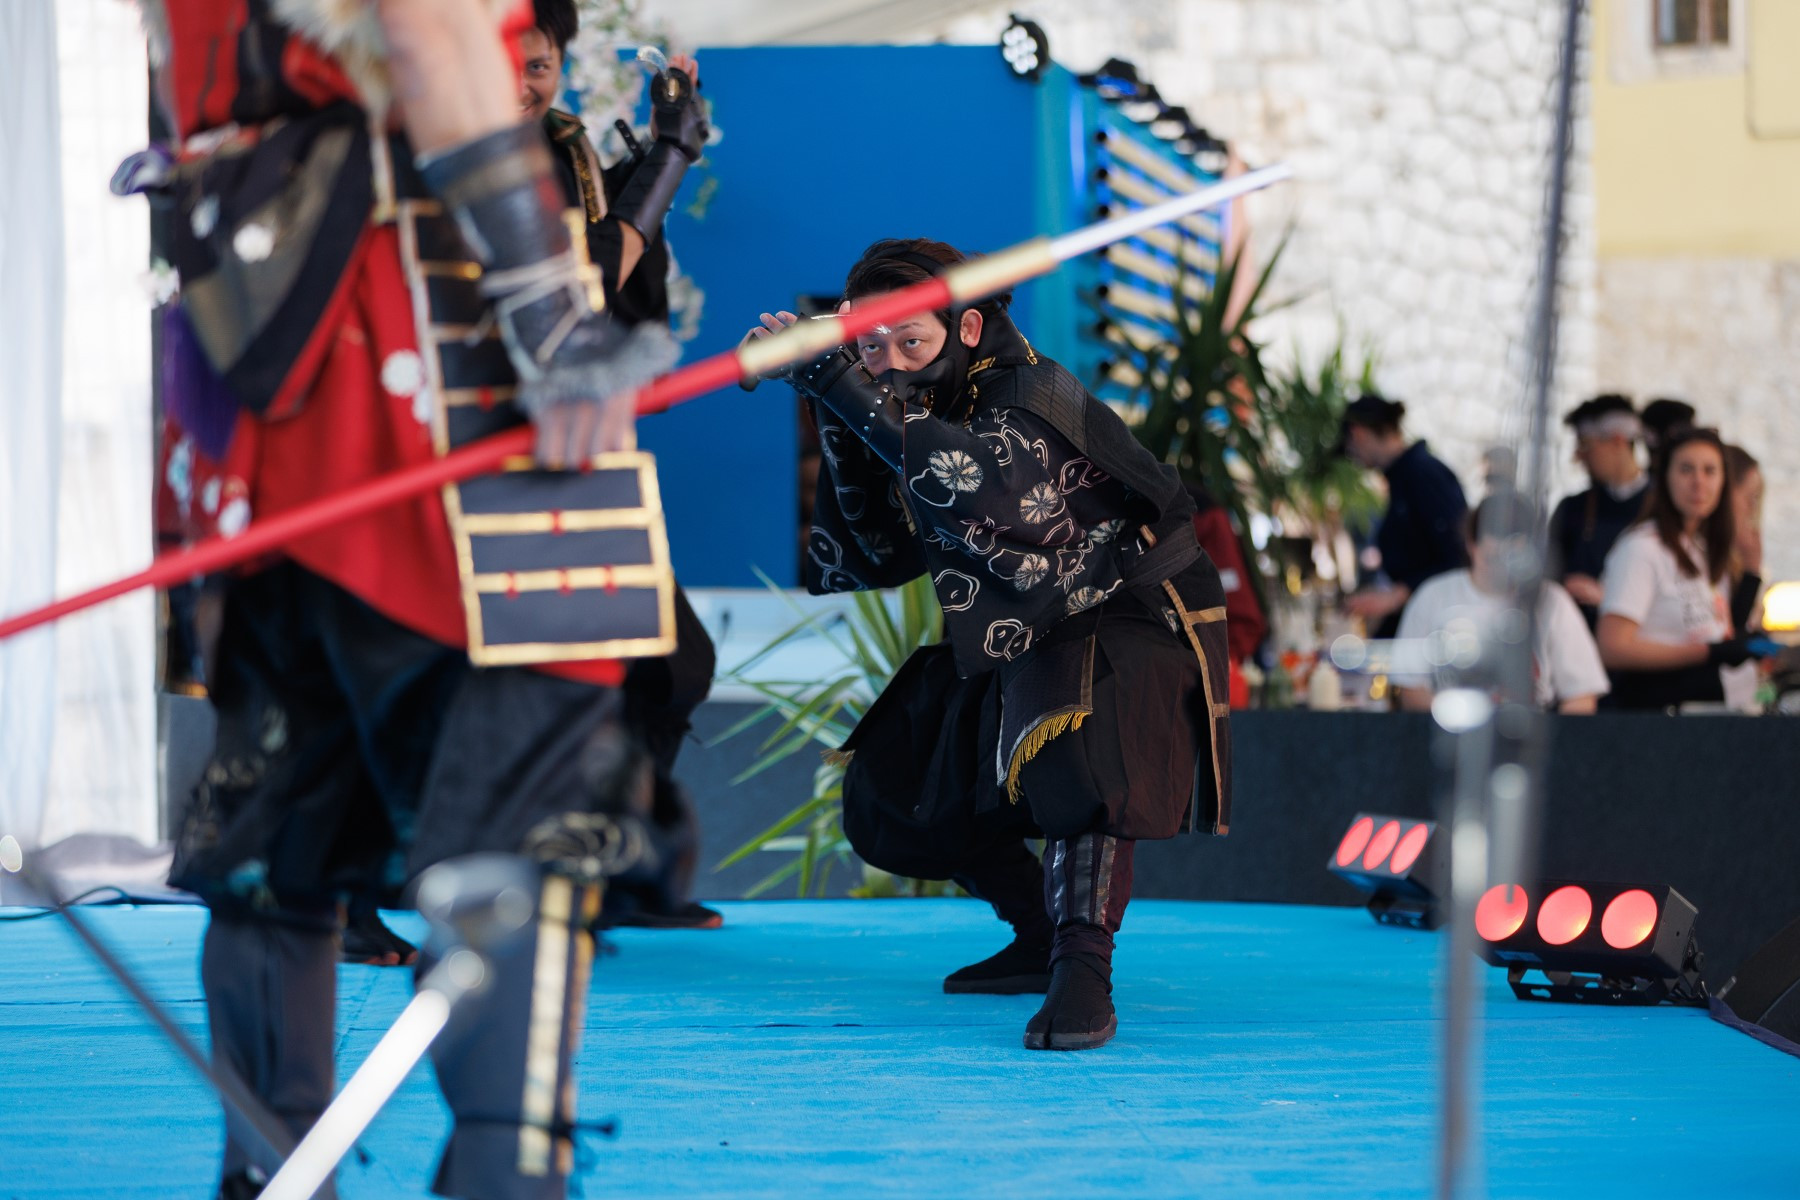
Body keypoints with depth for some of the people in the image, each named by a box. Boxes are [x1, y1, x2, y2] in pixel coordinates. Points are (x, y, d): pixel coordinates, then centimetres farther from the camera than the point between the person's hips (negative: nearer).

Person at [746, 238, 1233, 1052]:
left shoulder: (1031, 397, -25)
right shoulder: (921, 410, 0)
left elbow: (987, 487, -46)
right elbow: (877, 559, 0)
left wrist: (848, 391, -43)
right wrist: (837, 425, -13)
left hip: (1133, 627, -9)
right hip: (1015, 649, 9)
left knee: (1070, 745, -38)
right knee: (892, 779, 12)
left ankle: (1084, 972, -38)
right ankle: (1040, 938, 25)